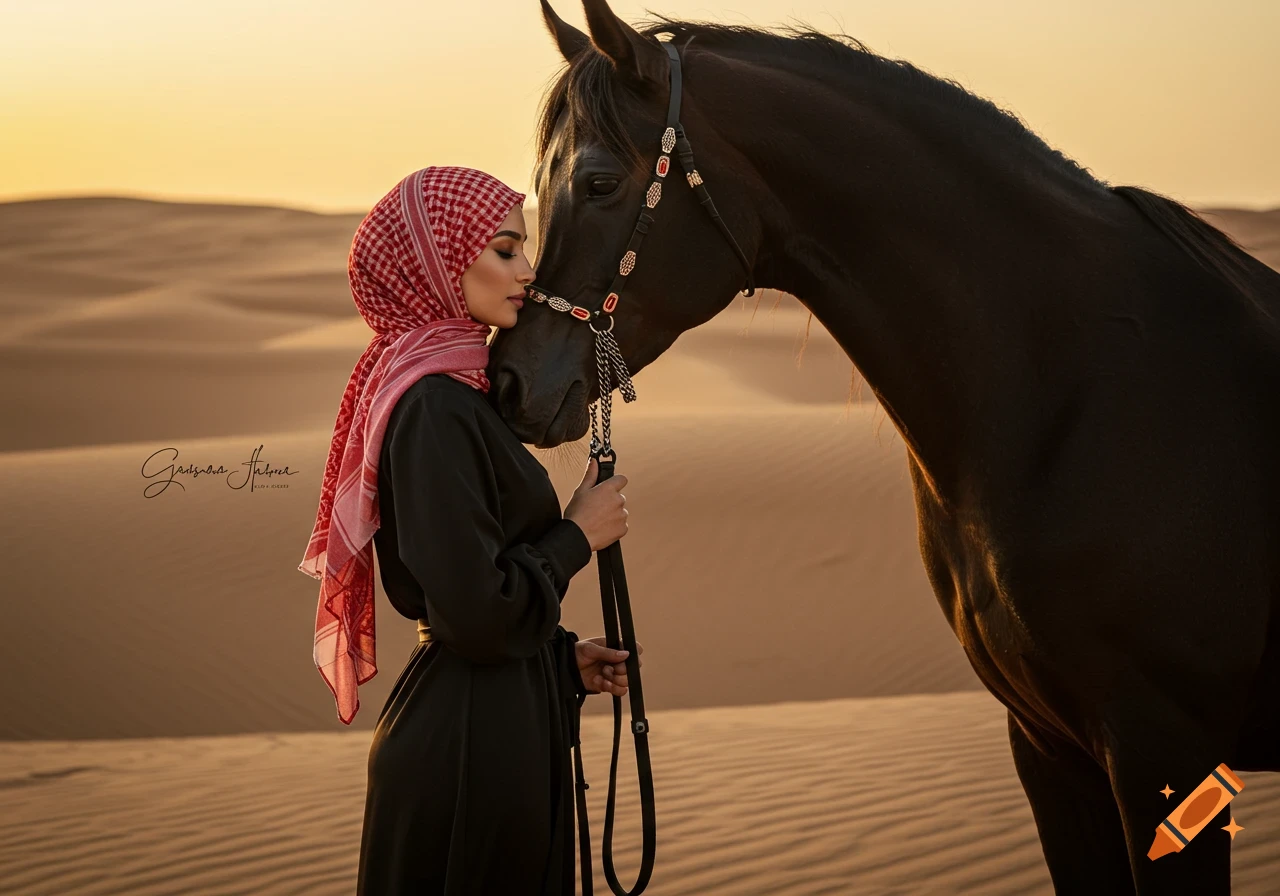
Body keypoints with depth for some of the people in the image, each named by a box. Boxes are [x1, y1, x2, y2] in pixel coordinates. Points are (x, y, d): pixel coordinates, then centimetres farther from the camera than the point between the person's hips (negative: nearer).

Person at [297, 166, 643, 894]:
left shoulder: (452, 392, 10)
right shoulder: (436, 411, -20)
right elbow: (479, 615, -25)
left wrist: (565, 658, 10)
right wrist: (579, 536, -12)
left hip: (498, 722, 10)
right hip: (470, 747, -10)